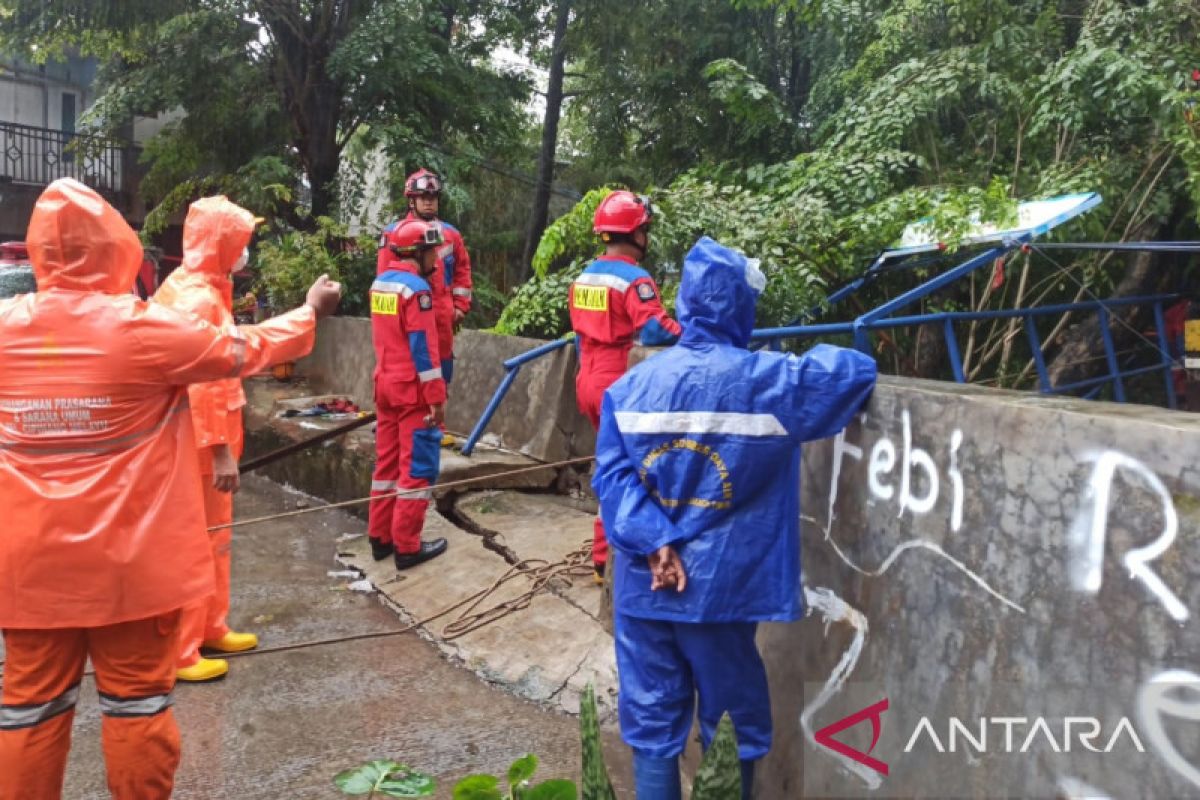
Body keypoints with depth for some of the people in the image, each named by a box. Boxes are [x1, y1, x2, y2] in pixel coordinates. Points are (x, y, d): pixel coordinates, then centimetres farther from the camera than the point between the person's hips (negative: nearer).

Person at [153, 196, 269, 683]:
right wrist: (221, 450, -24)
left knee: (212, 538, 19)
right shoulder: (198, 299, -19)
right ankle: (180, 653, 11)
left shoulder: (191, 288, 12)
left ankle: (211, 629, 33)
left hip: (202, 440, 10)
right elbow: (200, 385, -24)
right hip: (201, 444, -10)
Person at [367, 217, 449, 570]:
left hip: (386, 385, 9)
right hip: (413, 390, -9)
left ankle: (380, 537, 22)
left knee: (387, 461, 15)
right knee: (417, 467, -1)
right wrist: (436, 397, -17)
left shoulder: (380, 283, 10)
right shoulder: (417, 289, -17)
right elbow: (423, 349, -19)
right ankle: (407, 546, 4)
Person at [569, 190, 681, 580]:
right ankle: (608, 558, 8)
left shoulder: (583, 277, 11)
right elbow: (655, 329, -28)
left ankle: (607, 553, 29)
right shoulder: (634, 278, -15)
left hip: (589, 382, 8)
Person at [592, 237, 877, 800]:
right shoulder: (769, 382, -9)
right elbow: (858, 371, -3)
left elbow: (613, 476, -8)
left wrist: (653, 545, -11)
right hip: (720, 586, -2)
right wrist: (818, 361, 17)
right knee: (732, 725, 15)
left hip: (644, 584, 3)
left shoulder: (632, 385, -1)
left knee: (651, 719, 14)